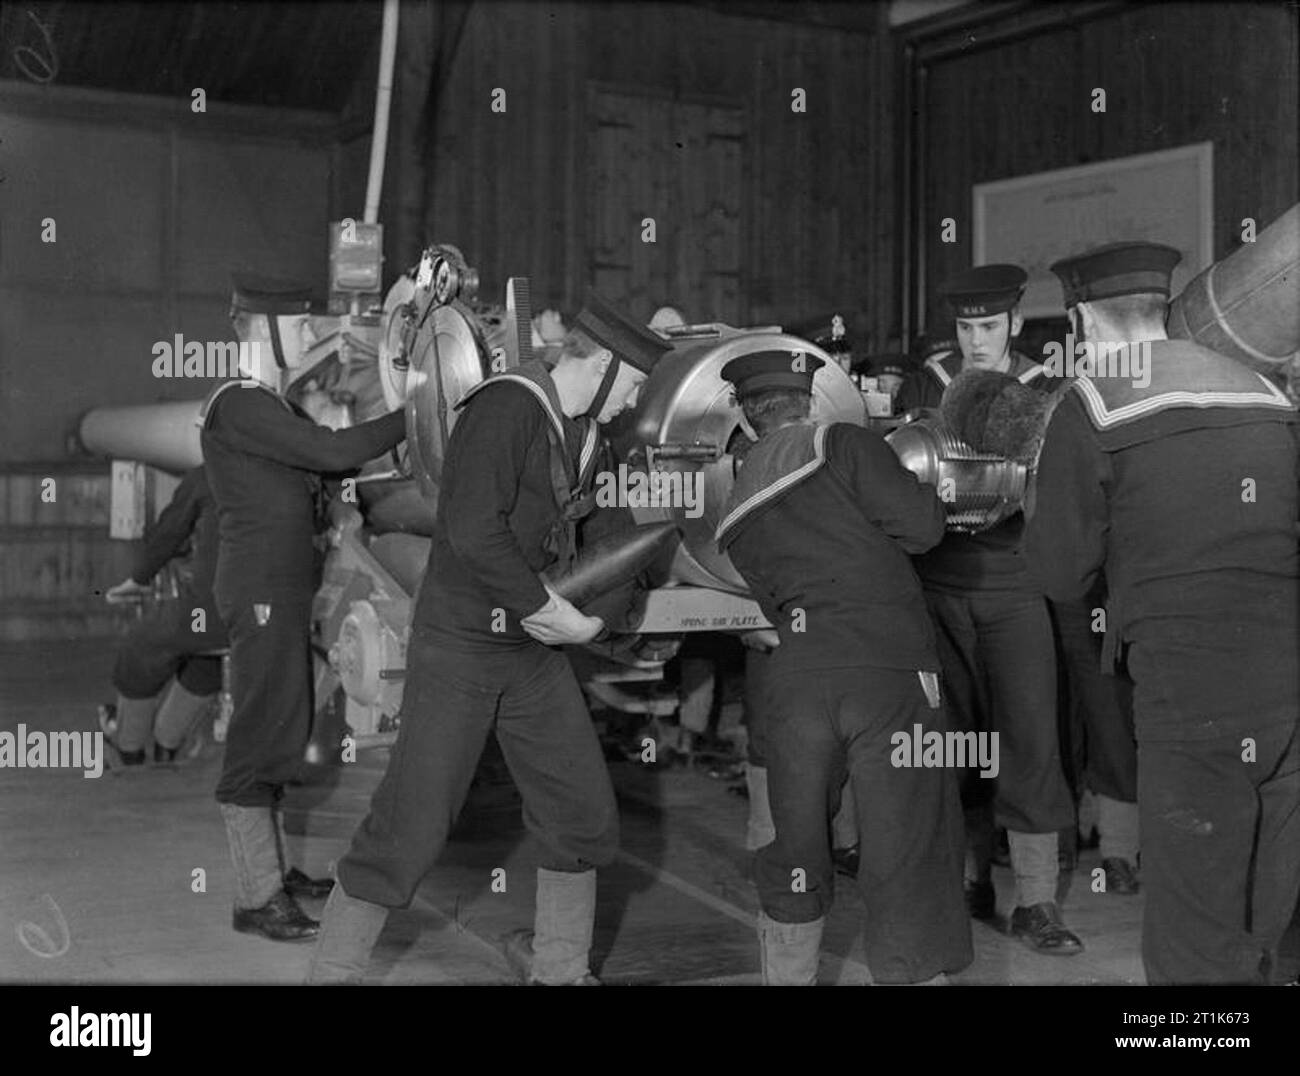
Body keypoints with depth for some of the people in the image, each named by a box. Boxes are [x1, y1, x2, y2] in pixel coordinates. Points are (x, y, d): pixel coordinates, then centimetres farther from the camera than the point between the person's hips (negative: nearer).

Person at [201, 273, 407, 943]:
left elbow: (327, 466, 13)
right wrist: (415, 413, -14)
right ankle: (256, 900, 0)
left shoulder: (274, 407, 18)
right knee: (262, 735, -6)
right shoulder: (238, 407, -14)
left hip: (282, 591, 10)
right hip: (261, 592, -10)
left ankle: (268, 869, 26)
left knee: (279, 733, 15)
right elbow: (333, 452, -22)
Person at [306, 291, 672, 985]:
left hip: (532, 651, 9)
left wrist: (583, 613, 3)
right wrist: (549, 610, -19)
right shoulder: (506, 406, -17)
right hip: (458, 646, -8)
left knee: (584, 811, 10)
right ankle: (334, 969, 12)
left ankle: (559, 965, 27)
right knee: (413, 823, -5)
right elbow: (474, 530, -26)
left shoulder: (579, 430, 10)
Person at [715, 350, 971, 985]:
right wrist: (921, 494, 18)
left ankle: (786, 974, 30)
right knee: (907, 859, 1)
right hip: (888, 672, -5)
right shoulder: (841, 445, 3)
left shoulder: (736, 513, 20)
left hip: (792, 676, 5)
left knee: (795, 849, 19)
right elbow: (922, 527, -3)